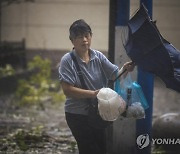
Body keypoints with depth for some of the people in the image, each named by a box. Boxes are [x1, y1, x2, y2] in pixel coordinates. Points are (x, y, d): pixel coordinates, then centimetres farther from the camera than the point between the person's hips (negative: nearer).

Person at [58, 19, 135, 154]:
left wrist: (124, 70, -30)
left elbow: (115, 75, -7)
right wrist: (92, 94, -26)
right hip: (78, 116, -5)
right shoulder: (68, 61, -13)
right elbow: (67, 90, -19)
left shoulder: (98, 57, 0)